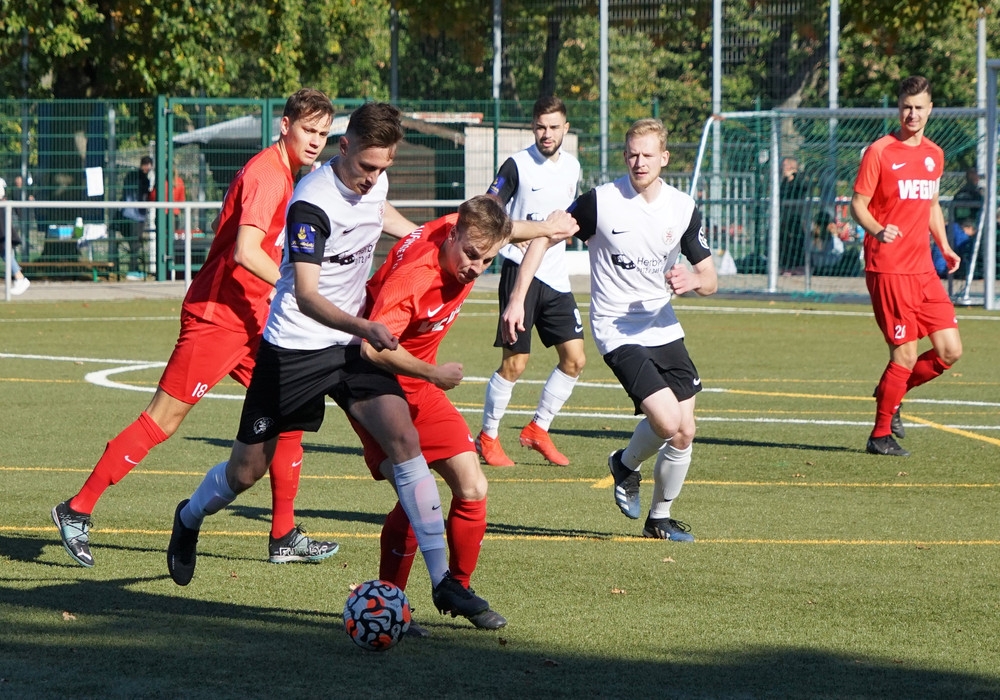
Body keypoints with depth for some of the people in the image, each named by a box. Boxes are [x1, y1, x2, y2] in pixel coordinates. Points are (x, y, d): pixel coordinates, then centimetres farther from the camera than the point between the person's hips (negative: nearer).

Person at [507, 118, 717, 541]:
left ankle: (659, 518, 25)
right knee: (667, 422, -21)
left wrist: (693, 281, -19)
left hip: (663, 328, 5)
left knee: (684, 433, 2)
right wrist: (518, 298, -11)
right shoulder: (600, 202, -13)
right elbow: (544, 237, -4)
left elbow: (710, 280, 5)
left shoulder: (683, 209, 0)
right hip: (617, 331, -5)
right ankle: (627, 464, 13)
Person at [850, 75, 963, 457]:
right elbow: (857, 203, -7)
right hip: (888, 269, -7)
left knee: (950, 350, 1)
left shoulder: (934, 154, 14)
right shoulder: (879, 152, -6)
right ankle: (881, 435, 8)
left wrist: (944, 246, 15)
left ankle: (891, 393, 23)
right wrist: (878, 231, -26)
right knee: (906, 354, -7)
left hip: (924, 269, 7)